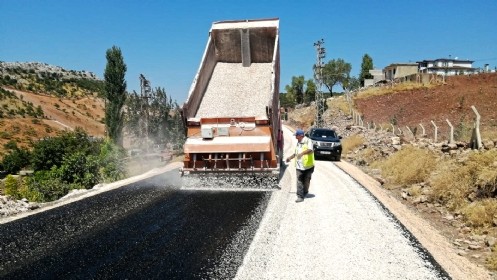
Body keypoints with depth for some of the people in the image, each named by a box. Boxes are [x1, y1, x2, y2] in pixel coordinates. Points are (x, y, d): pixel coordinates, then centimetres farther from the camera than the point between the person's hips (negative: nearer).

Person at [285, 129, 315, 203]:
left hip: (308, 166, -5)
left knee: (306, 181, 11)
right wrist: (290, 157, 26)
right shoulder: (298, 143, 14)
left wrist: (302, 153, -42)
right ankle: (300, 196, -7)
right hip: (299, 166, 5)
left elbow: (310, 150, -28)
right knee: (299, 181, -6)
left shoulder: (308, 141, -10)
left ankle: (305, 193, 33)